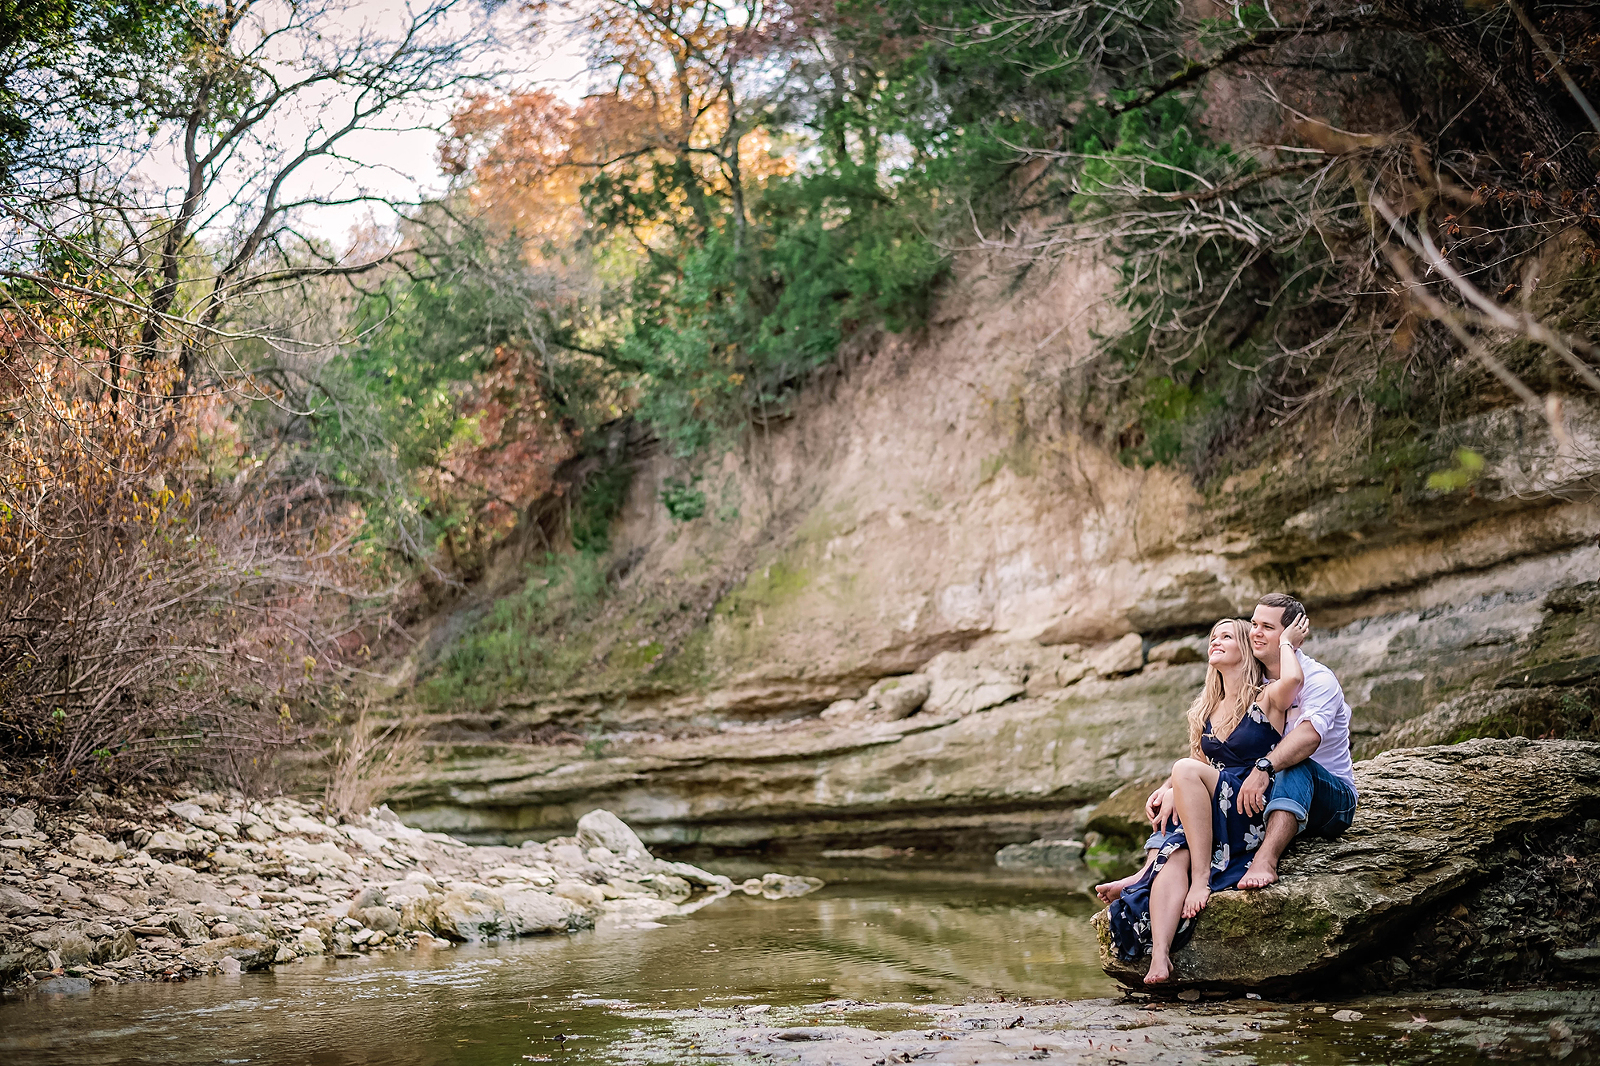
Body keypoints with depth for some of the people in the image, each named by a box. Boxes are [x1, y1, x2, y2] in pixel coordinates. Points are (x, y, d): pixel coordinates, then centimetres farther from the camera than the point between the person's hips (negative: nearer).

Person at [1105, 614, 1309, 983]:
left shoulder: (1267, 699, 0)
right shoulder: (1206, 710, 21)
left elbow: (1292, 680, -24)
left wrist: (1286, 643, -4)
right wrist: (1171, 790, 0)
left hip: (1255, 812, -5)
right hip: (1212, 820, 5)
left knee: (1186, 769, -28)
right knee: (1175, 856, -28)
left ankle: (1202, 877, -27)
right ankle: (1159, 955, -45)